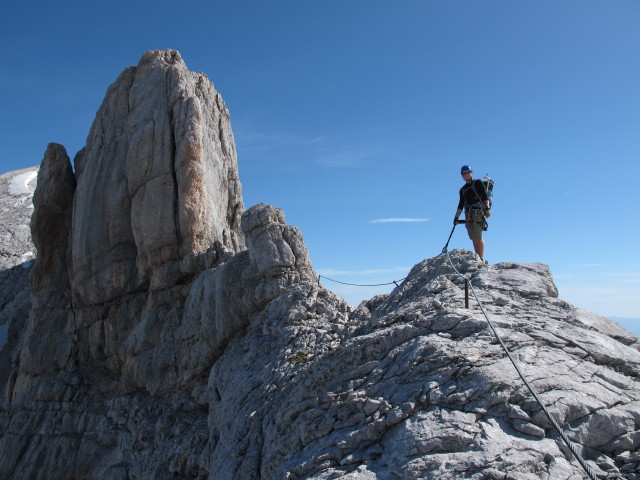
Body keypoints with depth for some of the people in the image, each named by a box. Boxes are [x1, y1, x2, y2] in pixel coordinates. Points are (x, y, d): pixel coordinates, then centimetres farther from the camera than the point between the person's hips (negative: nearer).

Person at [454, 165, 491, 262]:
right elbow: (461, 205, 23)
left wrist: (487, 208, -14)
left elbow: (485, 196, -1)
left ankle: (481, 259, -14)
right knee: (473, 238, 0)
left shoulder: (478, 183, 8)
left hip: (478, 211, -5)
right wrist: (456, 217, 17)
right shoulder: (462, 189, 22)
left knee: (478, 237, -13)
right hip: (468, 214, 5)